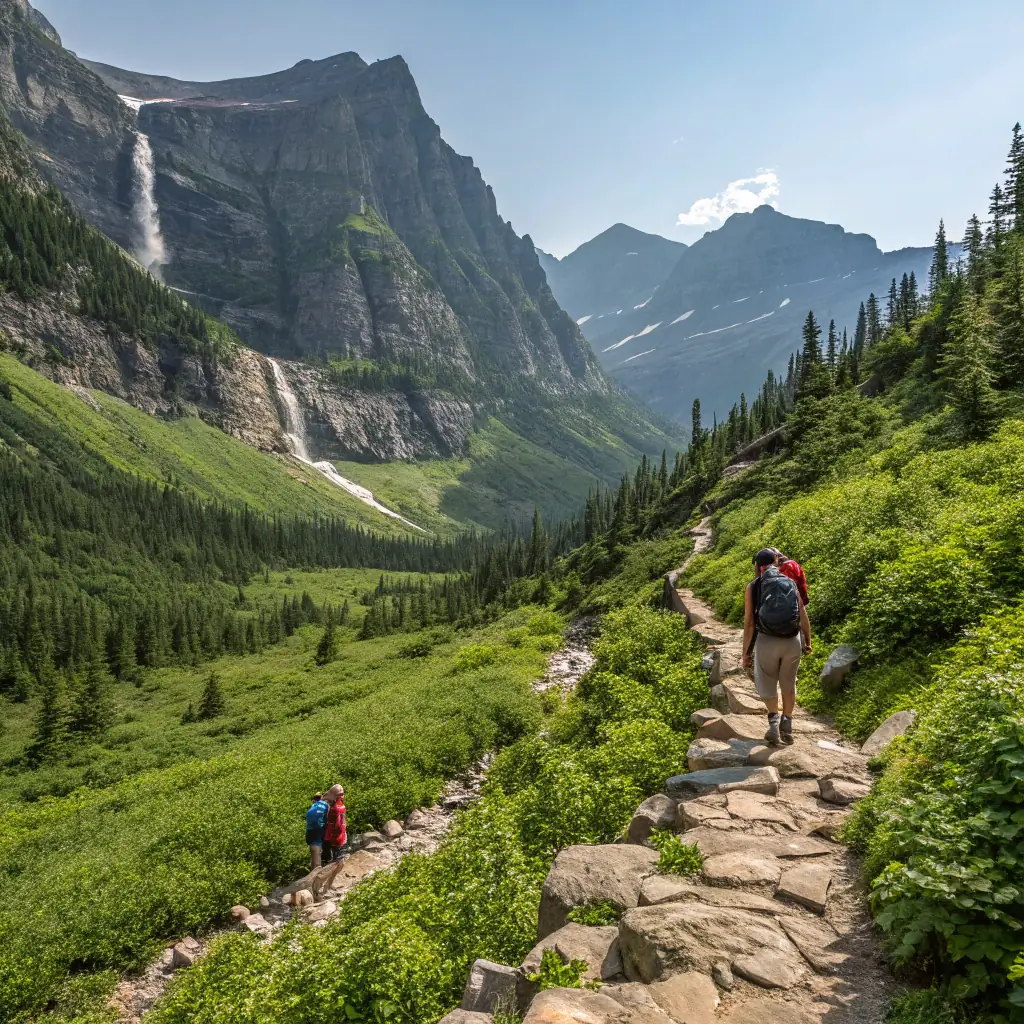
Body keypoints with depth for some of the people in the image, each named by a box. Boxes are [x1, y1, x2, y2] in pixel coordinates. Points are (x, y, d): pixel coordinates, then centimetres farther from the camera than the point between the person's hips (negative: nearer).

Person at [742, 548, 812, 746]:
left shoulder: (753, 586, 2)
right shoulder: (791, 583, 9)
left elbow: (749, 622, -2)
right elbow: (804, 616, 6)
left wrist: (746, 652, 3)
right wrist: (808, 642, 19)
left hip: (766, 640, -2)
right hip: (792, 640, 2)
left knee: (767, 684, 19)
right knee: (788, 684, 21)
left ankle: (773, 718, 0)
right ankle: (786, 726, 21)